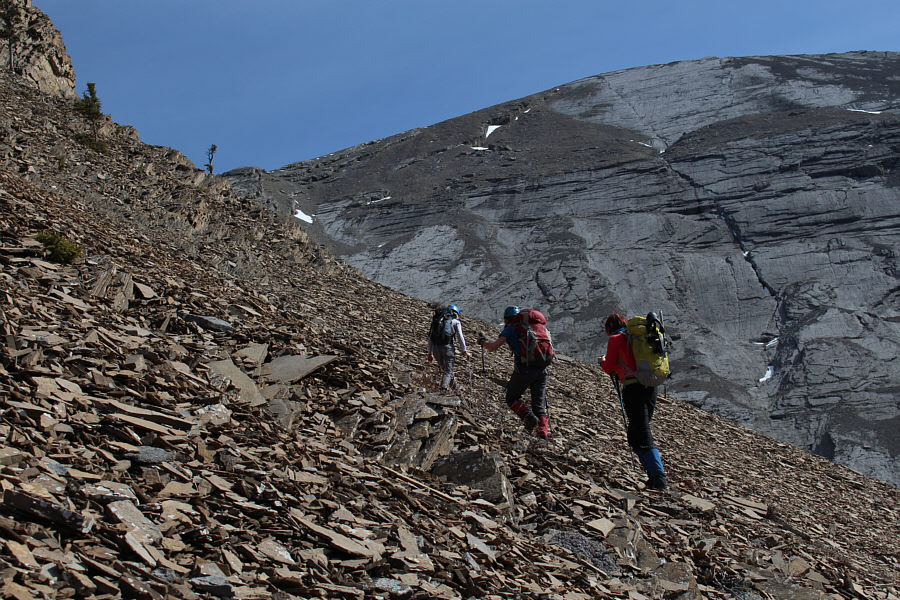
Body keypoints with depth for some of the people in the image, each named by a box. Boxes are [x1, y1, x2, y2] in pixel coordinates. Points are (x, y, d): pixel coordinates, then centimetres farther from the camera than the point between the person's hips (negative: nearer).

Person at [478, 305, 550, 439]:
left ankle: (527, 416, -13)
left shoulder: (510, 329, 7)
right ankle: (543, 432, -8)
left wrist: (483, 342, 16)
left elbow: (494, 347, -3)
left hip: (524, 369, -5)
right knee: (539, 403, 10)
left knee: (512, 398, 13)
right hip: (542, 369, 5)